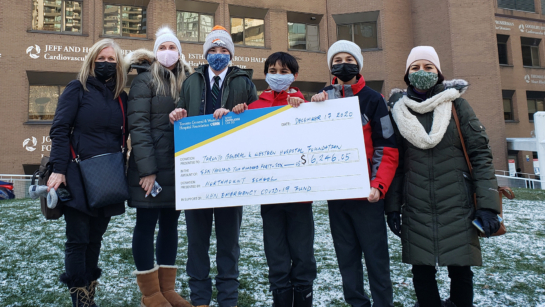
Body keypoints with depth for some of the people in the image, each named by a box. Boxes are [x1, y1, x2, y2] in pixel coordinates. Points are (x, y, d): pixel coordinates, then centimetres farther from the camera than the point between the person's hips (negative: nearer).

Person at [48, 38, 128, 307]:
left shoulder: (121, 97, 12)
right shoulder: (77, 89, 0)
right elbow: (59, 130, -6)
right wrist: (59, 169, -15)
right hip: (79, 177, -4)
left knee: (95, 239, 11)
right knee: (78, 239, -1)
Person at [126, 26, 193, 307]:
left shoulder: (188, 80, 13)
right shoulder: (145, 79, -4)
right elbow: (139, 126, -12)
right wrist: (147, 170, -18)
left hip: (178, 166, 6)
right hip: (151, 166, -5)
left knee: (170, 223, 10)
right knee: (146, 224, 1)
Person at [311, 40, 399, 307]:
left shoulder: (373, 99, 1)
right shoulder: (323, 98, 11)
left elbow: (388, 149, -4)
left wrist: (378, 186, -17)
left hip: (366, 193, -3)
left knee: (376, 256, 1)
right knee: (346, 257, 11)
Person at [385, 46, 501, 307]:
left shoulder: (455, 103, 3)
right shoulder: (398, 109, 6)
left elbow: (480, 153, 0)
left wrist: (487, 204, -8)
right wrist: (393, 206, 1)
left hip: (457, 207, -1)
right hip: (416, 210, 1)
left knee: (460, 269, 5)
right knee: (422, 273, 5)